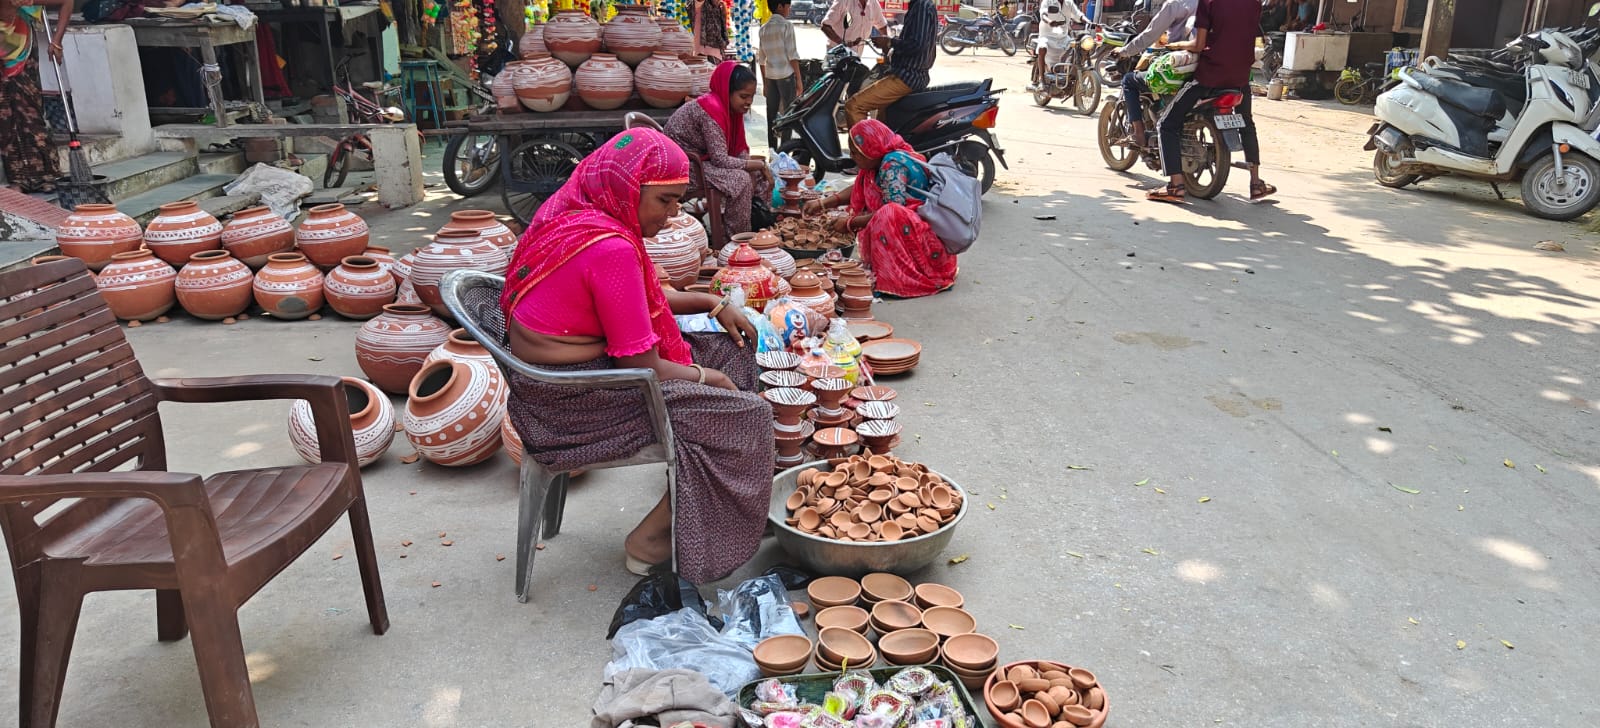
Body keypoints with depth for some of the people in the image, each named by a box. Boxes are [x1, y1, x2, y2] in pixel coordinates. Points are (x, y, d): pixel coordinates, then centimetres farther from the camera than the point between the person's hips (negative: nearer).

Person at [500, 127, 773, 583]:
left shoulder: (576, 216, 6)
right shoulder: (610, 248, -26)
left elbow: (644, 298, 21)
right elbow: (642, 367, -23)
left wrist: (712, 303, 13)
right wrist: (704, 377, -5)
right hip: (571, 405, -10)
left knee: (730, 353, 15)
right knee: (747, 416, -9)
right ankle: (651, 542, 5)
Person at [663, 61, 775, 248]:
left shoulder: (728, 107, 3)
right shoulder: (711, 109, -25)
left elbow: (739, 149, 6)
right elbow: (720, 159, -29)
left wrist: (762, 167, -11)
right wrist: (759, 164, -20)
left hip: (701, 159, 10)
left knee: (759, 174, 3)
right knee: (740, 179, -26)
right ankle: (736, 239, -16)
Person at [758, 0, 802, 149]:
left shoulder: (763, 29, 11)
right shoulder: (786, 25, -6)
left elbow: (761, 59, 11)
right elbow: (792, 55, -11)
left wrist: (764, 83, 16)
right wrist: (799, 80, -8)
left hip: (770, 76, 6)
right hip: (786, 75, -5)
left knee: (771, 114, 7)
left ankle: (772, 148, 9)